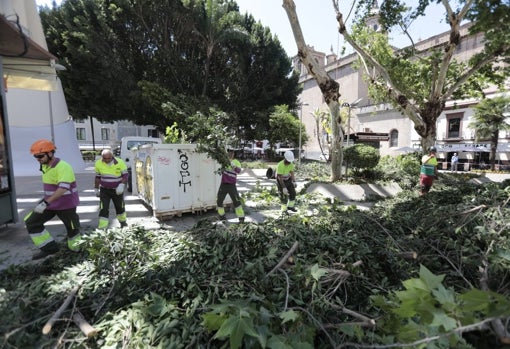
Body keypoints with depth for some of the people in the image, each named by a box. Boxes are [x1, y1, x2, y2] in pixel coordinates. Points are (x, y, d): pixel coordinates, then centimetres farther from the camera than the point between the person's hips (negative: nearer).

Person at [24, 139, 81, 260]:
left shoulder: (63, 167, -25)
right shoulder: (44, 166, 3)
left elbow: (63, 188, -36)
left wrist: (46, 202, -40)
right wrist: (46, 201, 24)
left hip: (66, 204, -8)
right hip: (50, 202, 8)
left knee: (72, 228, 8)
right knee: (31, 222, 4)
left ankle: (76, 251, 30)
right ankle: (49, 247, 11)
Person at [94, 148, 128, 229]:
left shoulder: (120, 162, -16)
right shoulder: (98, 163, -7)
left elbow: (125, 175, -11)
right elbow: (97, 177, 6)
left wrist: (121, 185, -25)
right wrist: (96, 189, 11)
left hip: (117, 190, -1)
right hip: (104, 190, 1)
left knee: (120, 207, 16)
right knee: (103, 209, -5)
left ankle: (123, 222, 40)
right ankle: (102, 228, 1)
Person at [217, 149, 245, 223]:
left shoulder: (236, 162, -4)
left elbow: (239, 171, -21)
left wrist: (234, 166, -42)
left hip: (232, 185, -4)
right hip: (223, 184, 4)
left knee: (236, 201, -9)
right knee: (219, 201, 11)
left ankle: (241, 218, -2)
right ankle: (222, 215, 32)